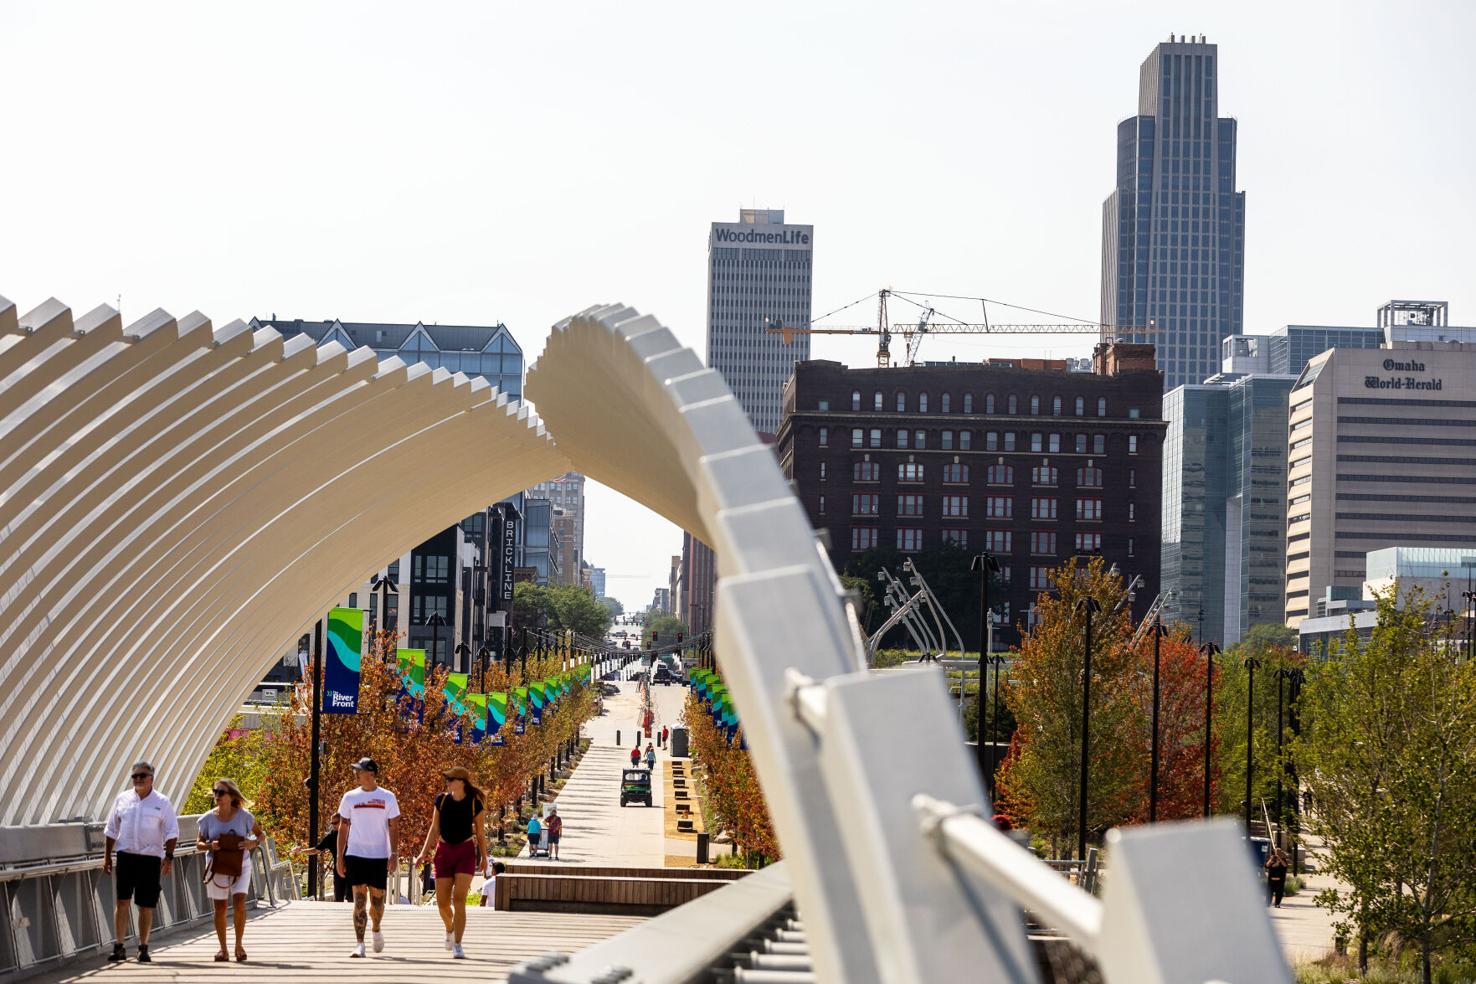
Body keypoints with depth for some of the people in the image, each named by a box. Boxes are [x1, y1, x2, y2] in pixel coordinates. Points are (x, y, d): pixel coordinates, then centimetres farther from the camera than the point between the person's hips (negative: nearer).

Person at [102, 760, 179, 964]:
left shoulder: (162, 802, 2)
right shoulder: (122, 799, 9)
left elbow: (171, 832, 1)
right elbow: (111, 830, 15)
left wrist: (169, 857, -8)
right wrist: (107, 855, 11)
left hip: (151, 857, -1)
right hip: (126, 855, 1)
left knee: (146, 905, 2)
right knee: (122, 900, -6)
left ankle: (143, 948, 12)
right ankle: (119, 947, -3)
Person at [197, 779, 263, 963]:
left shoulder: (244, 816, -5)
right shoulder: (208, 818, -2)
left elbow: (259, 834, 6)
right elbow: (199, 843, 5)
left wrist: (253, 843, -16)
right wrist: (210, 846, -17)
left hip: (241, 865, -2)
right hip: (217, 866, 2)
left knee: (239, 904, -15)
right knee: (220, 908, 5)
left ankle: (238, 945, 4)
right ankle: (223, 949, 16)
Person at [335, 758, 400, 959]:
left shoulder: (387, 798, 1)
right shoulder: (350, 797, 5)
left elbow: (394, 828, 3)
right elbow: (343, 828, 9)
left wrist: (393, 855, -7)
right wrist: (340, 857, 4)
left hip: (379, 856, 0)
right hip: (355, 855, 0)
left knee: (377, 900, 6)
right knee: (359, 900, -8)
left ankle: (377, 930, 35)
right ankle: (360, 944, -9)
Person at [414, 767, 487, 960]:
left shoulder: (474, 803, -5)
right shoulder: (441, 800, 2)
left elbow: (480, 833, 3)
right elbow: (434, 829, 8)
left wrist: (484, 858, 4)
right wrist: (424, 853, 1)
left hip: (466, 852, -3)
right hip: (444, 851, 3)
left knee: (459, 900, -13)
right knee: (442, 902, 3)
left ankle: (457, 946, -11)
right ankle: (450, 929, 36)